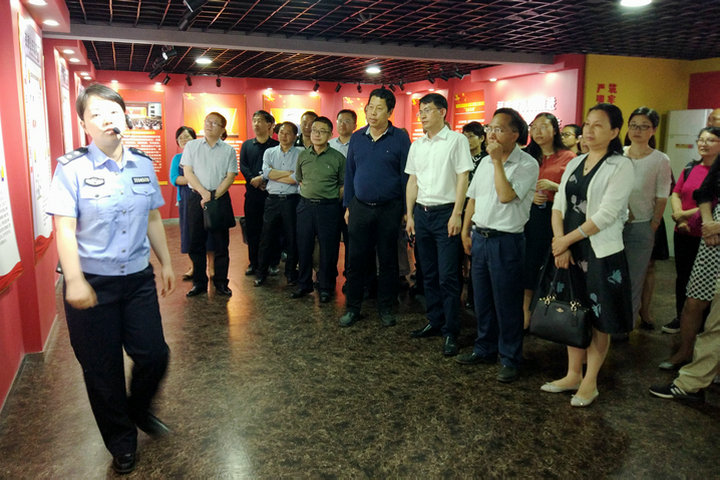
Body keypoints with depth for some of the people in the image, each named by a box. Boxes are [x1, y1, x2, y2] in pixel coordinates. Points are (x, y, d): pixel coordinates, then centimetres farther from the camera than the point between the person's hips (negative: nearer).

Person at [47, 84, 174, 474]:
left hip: (138, 278, 4)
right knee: (103, 369, 10)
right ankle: (121, 443, 33)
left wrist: (166, 263, 13)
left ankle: (138, 410, 41)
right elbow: (64, 228, -13)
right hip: (92, 283, -3)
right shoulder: (71, 168, -9)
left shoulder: (144, 165, 4)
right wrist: (74, 281, -20)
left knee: (153, 354, 7)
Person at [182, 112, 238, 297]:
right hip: (197, 198, 1)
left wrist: (214, 196, -11)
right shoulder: (192, 146, 9)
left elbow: (230, 176, 0)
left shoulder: (228, 150, 7)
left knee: (221, 243, 2)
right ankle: (199, 283, 14)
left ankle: (221, 283, 12)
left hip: (220, 199, -1)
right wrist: (204, 192, -11)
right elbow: (188, 173, 1)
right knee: (196, 242, 4)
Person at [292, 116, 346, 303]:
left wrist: (333, 199, -1)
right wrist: (308, 193, 13)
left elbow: (344, 184, 3)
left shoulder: (337, 158, -3)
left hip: (328, 208, -3)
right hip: (305, 205, 3)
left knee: (328, 249, 3)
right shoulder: (303, 155, 7)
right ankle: (304, 284, 24)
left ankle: (326, 287, 16)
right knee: (303, 247, 9)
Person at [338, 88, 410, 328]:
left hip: (389, 209, -2)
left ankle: (385, 308, 22)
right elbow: (349, 173, 11)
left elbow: (406, 175, -3)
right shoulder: (357, 138, 7)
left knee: (388, 260, 8)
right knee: (356, 259, 6)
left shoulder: (400, 138, -4)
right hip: (360, 207, 3)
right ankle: (353, 307, 19)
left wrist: (406, 210, -5)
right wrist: (348, 205, 8)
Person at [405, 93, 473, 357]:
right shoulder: (417, 145, 13)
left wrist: (456, 214, -14)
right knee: (429, 274, 13)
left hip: (445, 213, -6)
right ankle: (434, 321, 25)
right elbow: (412, 181, 15)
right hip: (422, 213, 6)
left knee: (448, 277, -5)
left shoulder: (456, 140, -3)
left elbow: (463, 178, -8)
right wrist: (410, 215, 10)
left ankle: (450, 332, 4)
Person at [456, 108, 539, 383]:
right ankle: (485, 349, 31)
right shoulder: (485, 162, 12)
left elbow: (506, 196, -22)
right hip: (480, 237, 7)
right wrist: (466, 232, 13)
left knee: (507, 303, 2)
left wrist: (498, 161, -16)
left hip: (506, 241, -6)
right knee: (482, 299, 15)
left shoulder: (527, 165, -9)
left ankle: (510, 359, 17)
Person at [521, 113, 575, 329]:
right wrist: (530, 196, -4)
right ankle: (526, 310, 13)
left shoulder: (568, 157, 1)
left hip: (555, 215, -3)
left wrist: (553, 186, -16)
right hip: (530, 214, 3)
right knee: (529, 262, 3)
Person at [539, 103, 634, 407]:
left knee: (599, 321, 5)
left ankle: (590, 382, 19)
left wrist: (567, 239, -13)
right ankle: (573, 375, 27)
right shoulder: (574, 164, 11)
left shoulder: (621, 166, -8)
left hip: (602, 253, -6)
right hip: (569, 251, 6)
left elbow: (606, 214, -17)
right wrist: (560, 245, -7)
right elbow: (559, 205, 5)